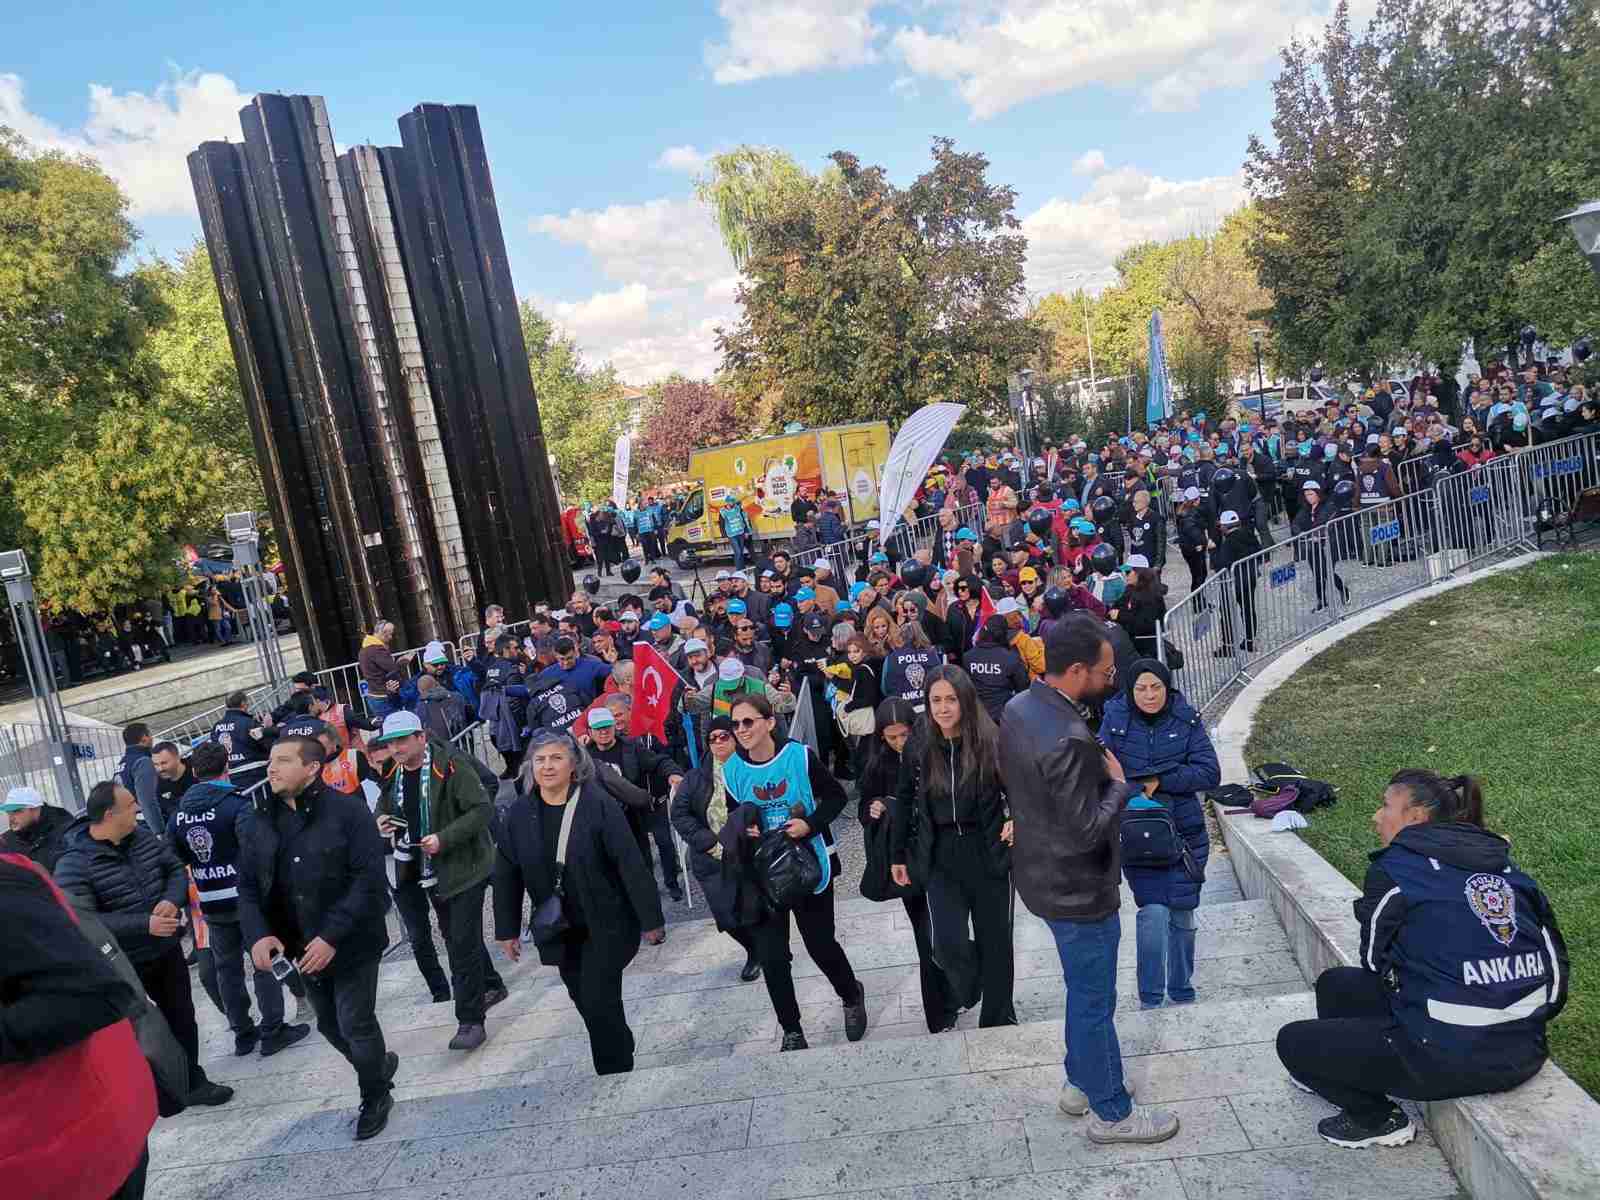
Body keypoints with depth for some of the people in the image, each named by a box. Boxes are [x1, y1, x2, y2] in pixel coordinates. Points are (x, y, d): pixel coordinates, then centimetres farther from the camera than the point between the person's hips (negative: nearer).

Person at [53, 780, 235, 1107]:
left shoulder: (145, 837, -3)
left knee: (182, 1018, 17)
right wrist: (145, 925, -30)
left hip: (167, 950, 6)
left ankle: (192, 1082, 34)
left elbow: (176, 870, 7)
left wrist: (172, 899, -15)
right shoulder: (73, 864, -21)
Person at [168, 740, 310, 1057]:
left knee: (227, 968, 13)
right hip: (245, 896, -5)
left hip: (211, 902, 5)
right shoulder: (236, 805, -15)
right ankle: (272, 1032, 8)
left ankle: (243, 1034, 22)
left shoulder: (178, 813, 3)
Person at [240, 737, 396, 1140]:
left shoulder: (348, 811, -17)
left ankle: (375, 1097, 27)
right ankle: (379, 1066, 45)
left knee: (355, 1024, 2)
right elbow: (248, 884, 6)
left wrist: (332, 936, -26)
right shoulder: (264, 822, 4)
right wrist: (257, 935, -11)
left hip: (350, 945, -6)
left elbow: (369, 881, -21)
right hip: (300, 948, 6)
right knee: (329, 1024, 19)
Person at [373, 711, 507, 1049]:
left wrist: (444, 838, -28)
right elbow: (384, 806, 21)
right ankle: (490, 986, 41)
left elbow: (483, 809, -21)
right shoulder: (393, 775, 3)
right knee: (455, 937, 20)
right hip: (429, 873, 7)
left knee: (462, 942, -7)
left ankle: (470, 1020, 2)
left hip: (463, 869, -7)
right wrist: (382, 821, -2)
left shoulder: (451, 766, -19)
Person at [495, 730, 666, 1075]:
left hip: (606, 925, -4)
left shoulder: (599, 805, -16)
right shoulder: (518, 814, -3)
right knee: (585, 1001, 14)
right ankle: (622, 1047, 38)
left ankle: (614, 1075, 14)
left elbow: (631, 864, -16)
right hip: (559, 930, 5)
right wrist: (507, 930, 6)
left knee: (599, 1002, -5)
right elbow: (507, 876, 4)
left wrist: (650, 919, -15)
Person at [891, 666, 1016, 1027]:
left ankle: (997, 1020, 30)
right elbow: (904, 801, 6)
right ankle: (970, 989, 27)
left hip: (988, 852, -1)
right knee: (948, 943, -8)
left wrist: (1018, 819, -19)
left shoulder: (991, 742, -11)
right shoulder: (919, 747, -5)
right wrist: (897, 855, 9)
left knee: (995, 941, 9)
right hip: (941, 856, 1)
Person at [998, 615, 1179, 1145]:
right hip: (1076, 888, -9)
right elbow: (1087, 831, -29)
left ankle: (1080, 1082, 44)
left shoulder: (1018, 708, -3)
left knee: (1083, 988, 27)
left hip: (1042, 872, 9)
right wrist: (1117, 783, -14)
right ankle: (1110, 1111, 30)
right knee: (1095, 1001, 11)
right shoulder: (1068, 740, -33)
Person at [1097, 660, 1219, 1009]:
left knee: (1182, 916, 12)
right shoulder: (1115, 722, -5)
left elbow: (1210, 773, -9)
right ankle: (1150, 1000, 4)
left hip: (1184, 832, 2)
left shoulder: (1186, 720, -3)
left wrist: (1161, 781, -17)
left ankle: (1182, 993, 34)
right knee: (1153, 912, -13)